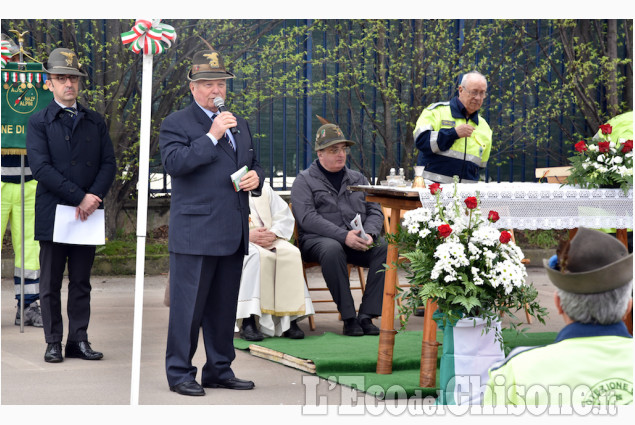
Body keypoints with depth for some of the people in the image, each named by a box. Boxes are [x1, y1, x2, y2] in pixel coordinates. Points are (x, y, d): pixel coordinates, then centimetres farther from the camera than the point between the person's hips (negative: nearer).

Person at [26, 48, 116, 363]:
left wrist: (94, 196, -11)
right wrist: (78, 197, -15)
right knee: (50, 285, 2)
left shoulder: (95, 122, 13)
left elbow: (109, 163, 7)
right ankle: (53, 342, 9)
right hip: (53, 214, -3)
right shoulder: (39, 122, 1)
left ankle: (79, 341, 12)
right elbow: (41, 168, -10)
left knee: (81, 283, 7)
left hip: (87, 214, 3)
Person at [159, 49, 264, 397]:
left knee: (224, 306, 12)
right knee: (188, 306, -4)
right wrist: (212, 136, -19)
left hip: (233, 234, 7)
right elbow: (174, 163, -17)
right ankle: (180, 373, 3)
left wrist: (256, 178, 5)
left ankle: (219, 371, 20)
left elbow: (253, 165, 29)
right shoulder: (176, 124, -2)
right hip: (194, 232, -7)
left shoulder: (239, 126, 20)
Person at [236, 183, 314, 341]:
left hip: (269, 239, 3)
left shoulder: (264, 190, 24)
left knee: (291, 254, -29)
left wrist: (273, 233, -8)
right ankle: (248, 322, -42)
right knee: (255, 256, -38)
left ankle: (289, 319, -32)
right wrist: (247, 234, -18)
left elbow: (285, 217, 14)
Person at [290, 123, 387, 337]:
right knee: (332, 249, -38)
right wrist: (344, 236, -22)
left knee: (384, 247, -26)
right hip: (316, 240, -4)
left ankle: (366, 316, -27)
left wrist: (369, 234, -10)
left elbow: (375, 210, 14)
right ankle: (348, 317, -31)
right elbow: (307, 218, -10)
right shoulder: (304, 180, 5)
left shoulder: (357, 178, 21)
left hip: (358, 242, 4)